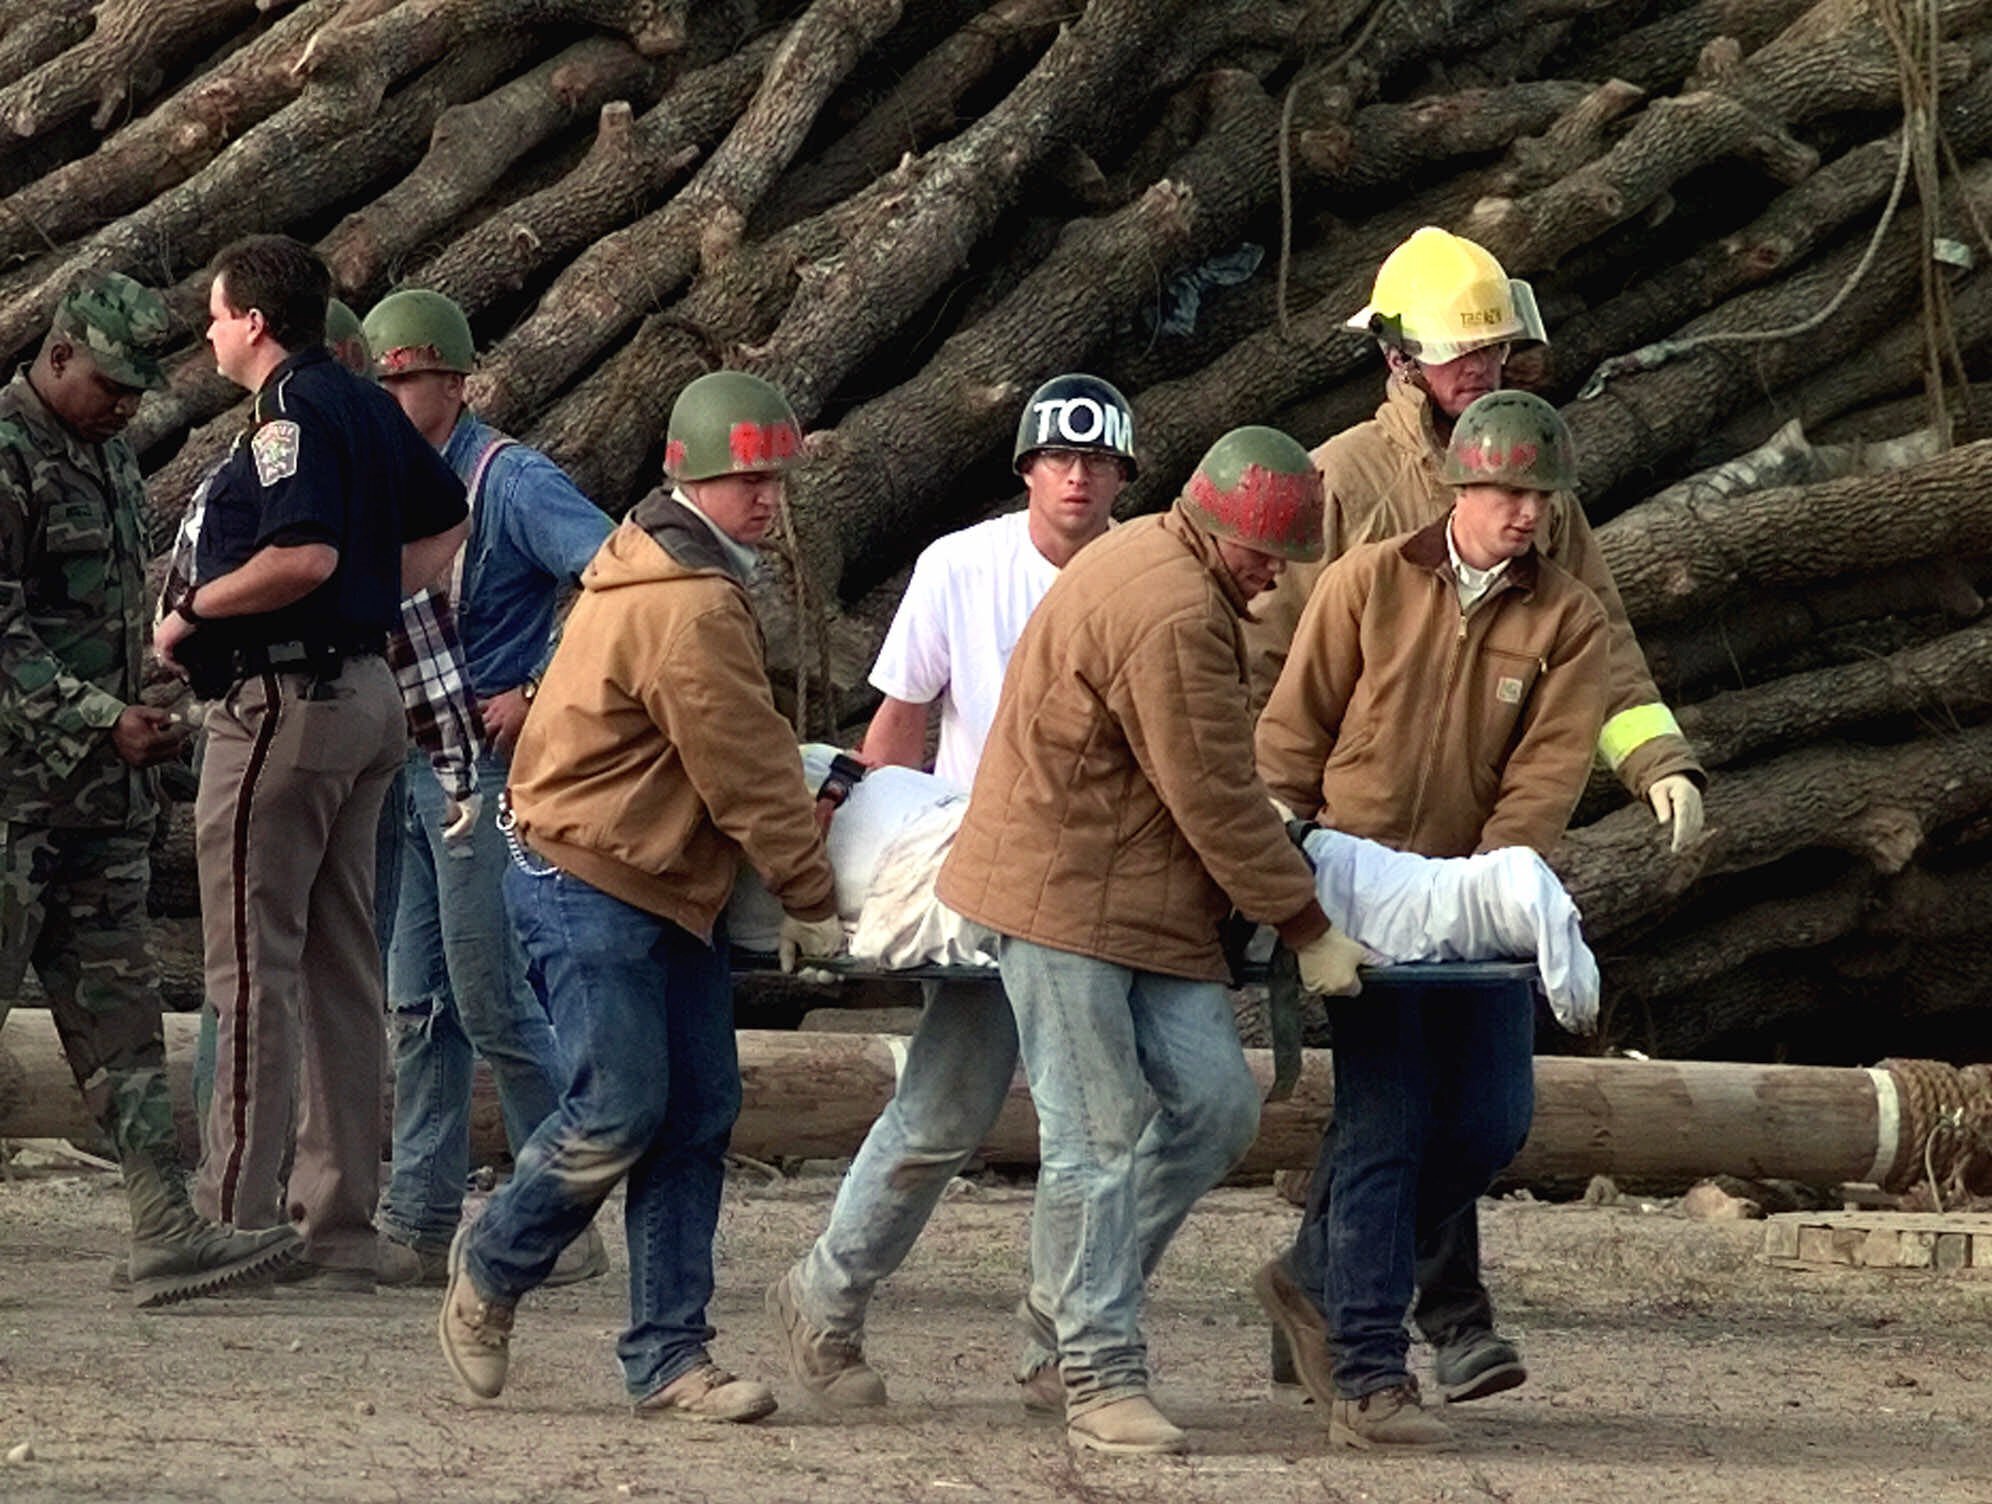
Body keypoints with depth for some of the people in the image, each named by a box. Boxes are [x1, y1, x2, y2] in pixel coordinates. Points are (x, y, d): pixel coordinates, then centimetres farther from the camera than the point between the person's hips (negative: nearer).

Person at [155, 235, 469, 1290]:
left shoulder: (290, 414, -15)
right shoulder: (367, 408, 13)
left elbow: (305, 555, -27)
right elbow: (444, 523, 26)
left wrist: (191, 609, -15)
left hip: (282, 701, -9)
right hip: (366, 692, 9)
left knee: (253, 964, -6)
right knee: (340, 964, 11)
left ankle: (236, 1220, -7)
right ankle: (337, 1229, 13)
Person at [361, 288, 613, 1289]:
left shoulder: (510, 482, -10)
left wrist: (539, 694, -17)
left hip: (486, 766, -8)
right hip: (401, 765, 8)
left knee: (493, 1001, -6)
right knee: (417, 1005, 8)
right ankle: (421, 1223, 11)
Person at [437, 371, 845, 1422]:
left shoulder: (666, 568, 13)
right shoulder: (688, 608, -21)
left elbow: (748, 750, 20)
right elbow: (744, 773, -17)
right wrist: (811, 898, -9)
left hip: (667, 890, 11)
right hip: (592, 888, -11)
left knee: (699, 1117, 6)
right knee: (617, 1113, -8)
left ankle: (667, 1356, 7)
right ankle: (488, 1275, 15)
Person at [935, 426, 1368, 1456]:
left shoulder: (1155, 562, 14)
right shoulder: (1173, 615, -20)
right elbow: (1216, 801, -17)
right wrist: (1305, 929, -9)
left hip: (1149, 900, 10)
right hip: (1065, 896, -10)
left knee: (1216, 1105, 4)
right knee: (1098, 1137, -8)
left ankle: (1075, 1295, 15)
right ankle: (1101, 1374, -5)